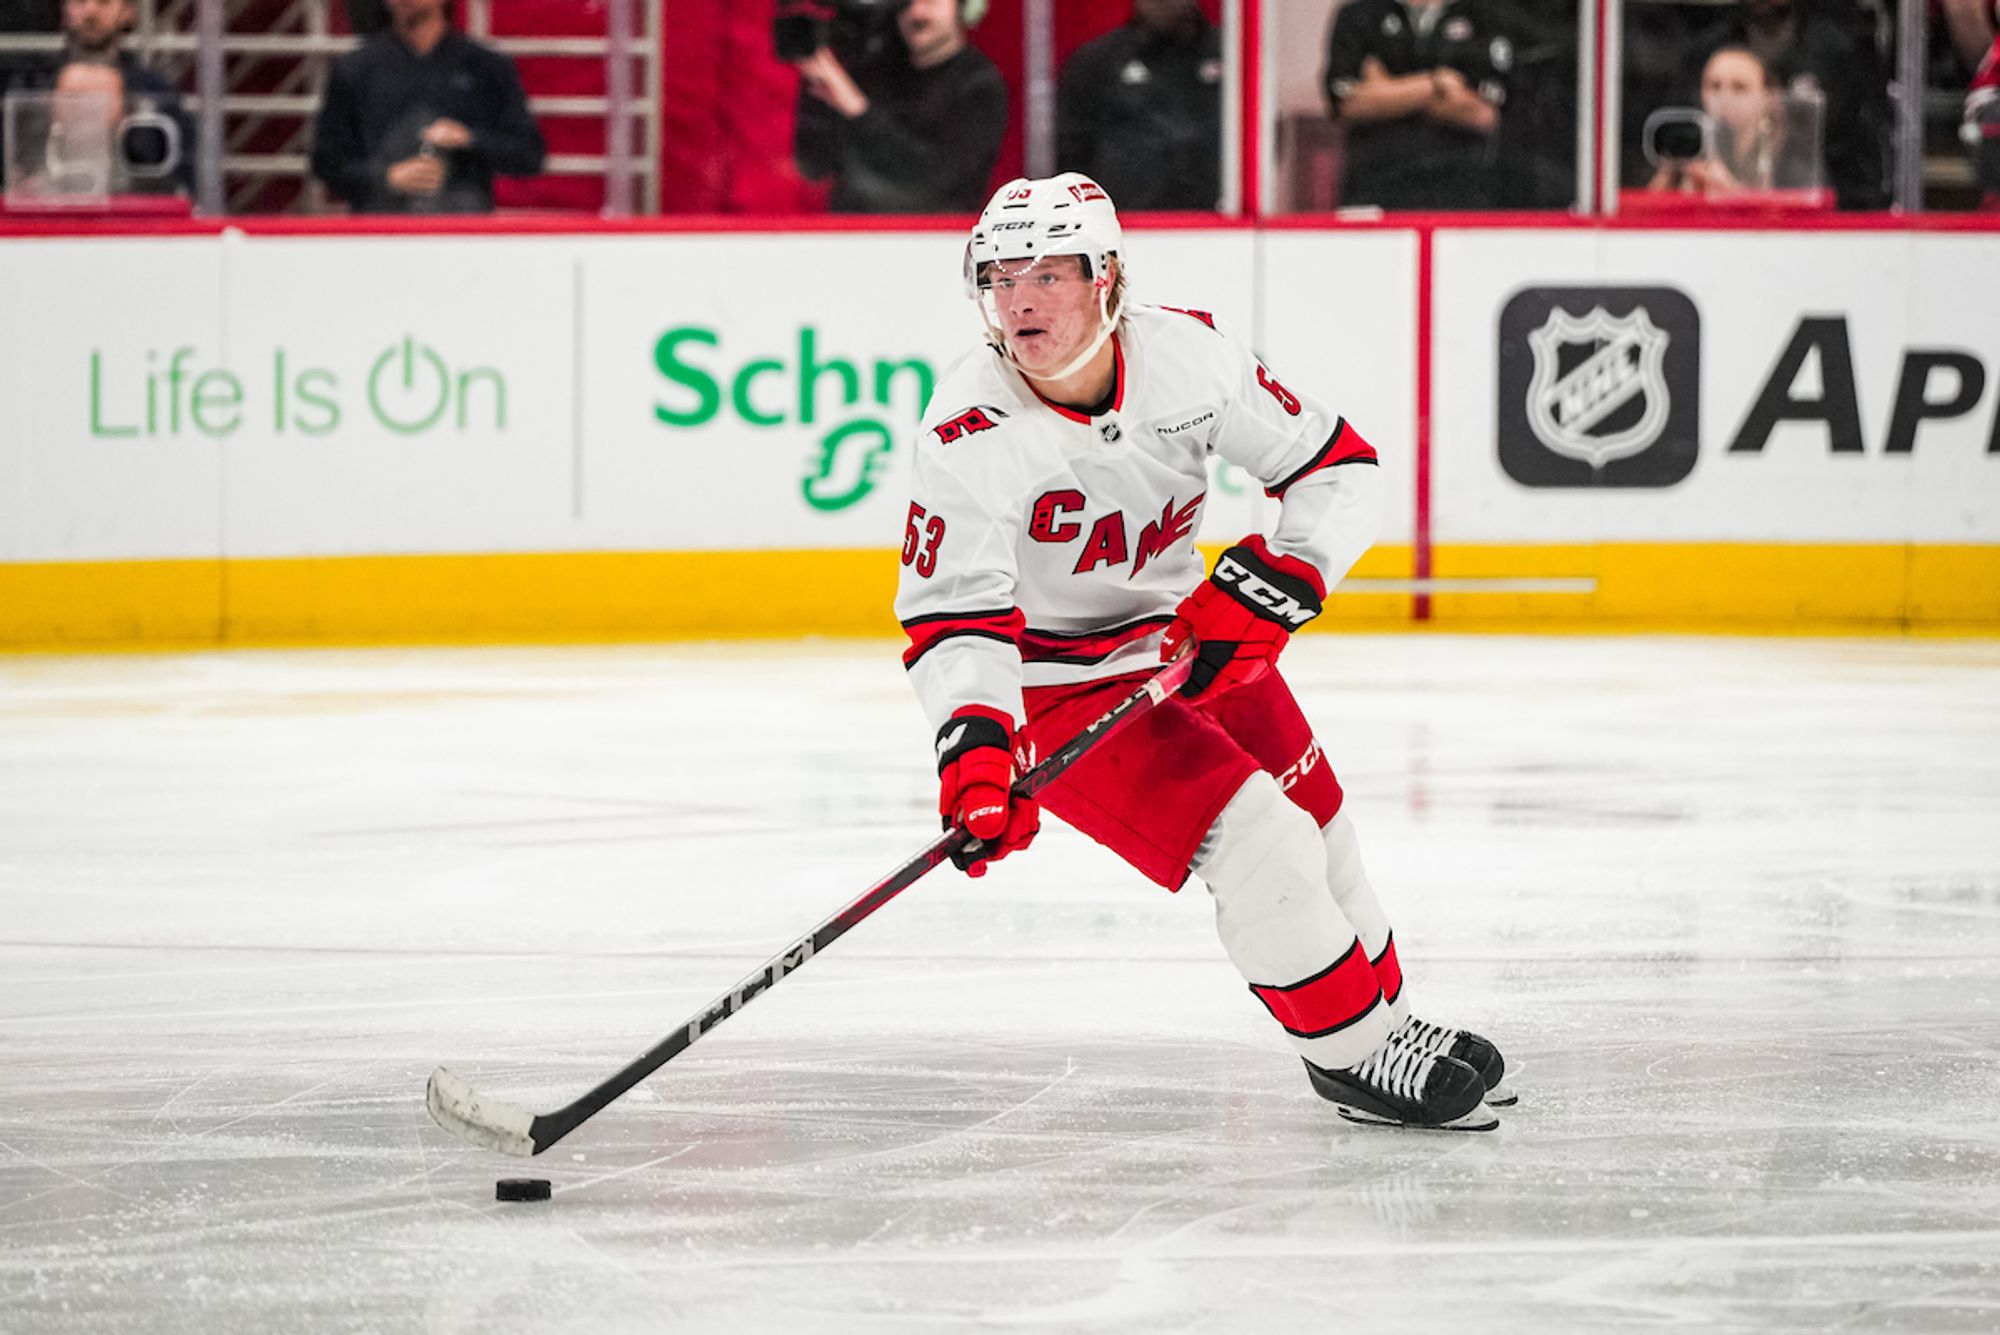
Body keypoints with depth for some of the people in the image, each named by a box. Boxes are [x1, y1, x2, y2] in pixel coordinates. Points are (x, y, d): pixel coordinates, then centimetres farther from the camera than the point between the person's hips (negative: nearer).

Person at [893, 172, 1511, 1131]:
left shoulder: (1189, 354, -17)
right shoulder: (970, 433, -28)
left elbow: (1338, 467, -8)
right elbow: (954, 616, -30)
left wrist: (1271, 581, -22)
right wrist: (974, 744, -46)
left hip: (1194, 639, 5)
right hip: (1057, 683, -5)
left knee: (1316, 832, 15)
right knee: (1253, 842, -18)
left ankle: (1387, 1022, 39)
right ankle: (1350, 1054, 1)